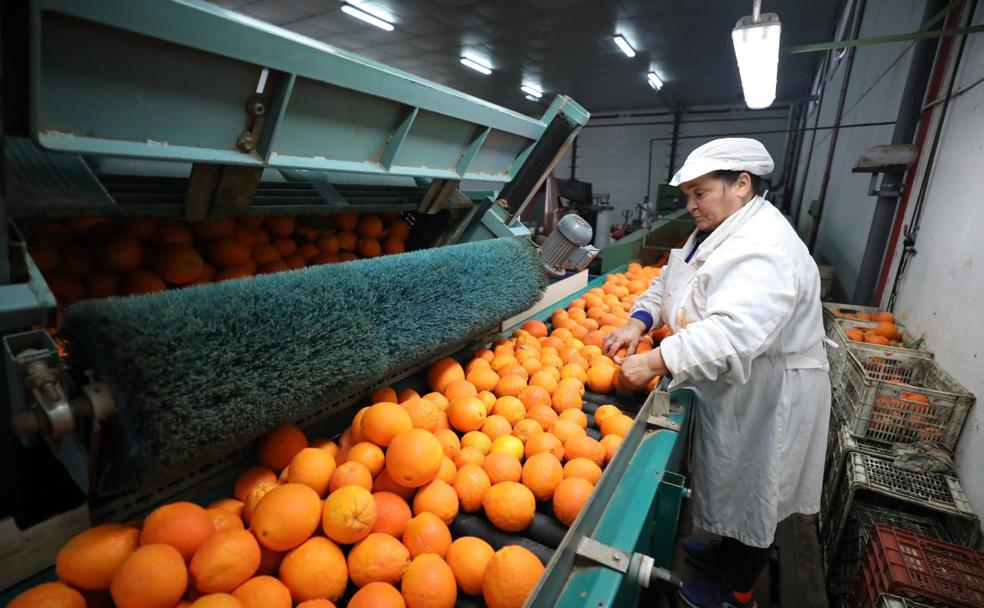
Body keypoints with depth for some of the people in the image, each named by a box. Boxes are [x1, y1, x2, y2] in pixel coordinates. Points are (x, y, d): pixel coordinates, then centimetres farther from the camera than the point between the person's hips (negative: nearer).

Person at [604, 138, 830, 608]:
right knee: (730, 479, 25)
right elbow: (667, 284, 8)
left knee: (748, 490, 11)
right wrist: (637, 322, -8)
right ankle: (727, 553, 49)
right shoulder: (716, 234, 6)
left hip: (763, 396, -9)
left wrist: (655, 363, -37)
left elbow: (732, 333, -40)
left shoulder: (765, 251, -28)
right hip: (726, 388, 9)